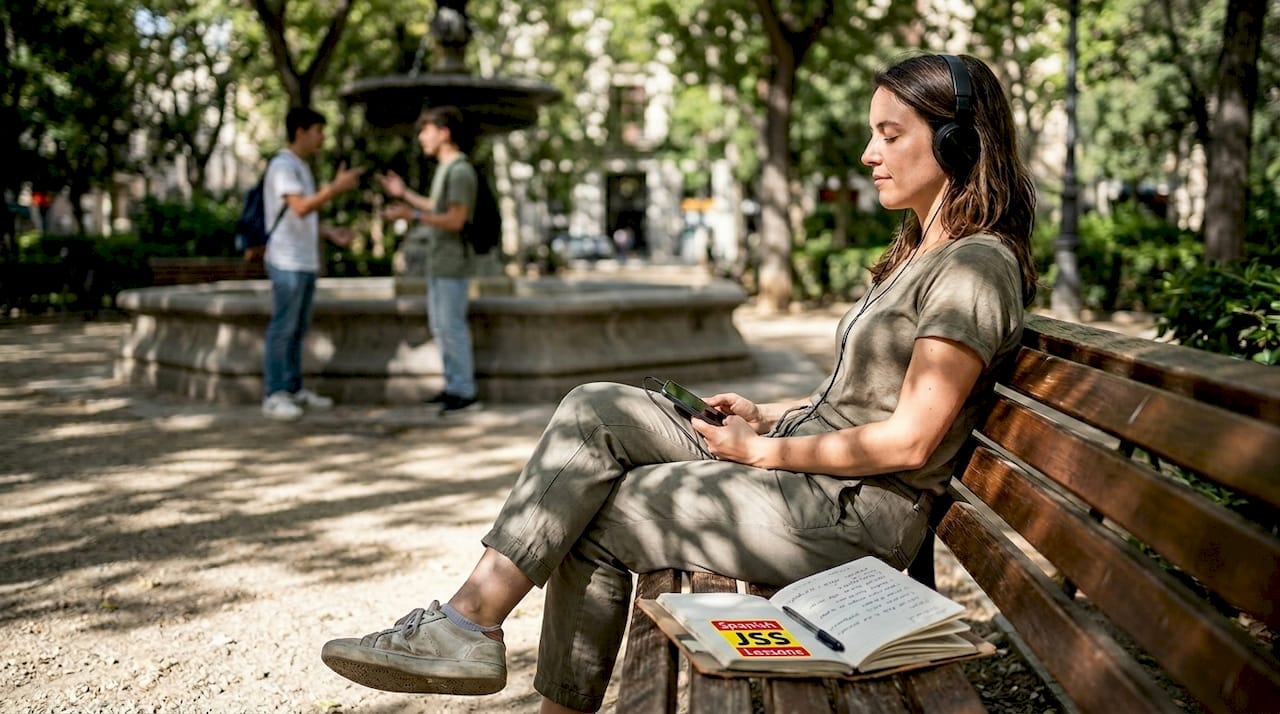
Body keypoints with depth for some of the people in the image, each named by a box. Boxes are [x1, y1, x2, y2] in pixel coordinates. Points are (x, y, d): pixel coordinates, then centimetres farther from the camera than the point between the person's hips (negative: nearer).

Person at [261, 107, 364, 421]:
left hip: (306, 262, 9)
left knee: (298, 328, 12)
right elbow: (300, 208, -24)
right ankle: (274, 396, -1)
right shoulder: (282, 165, -12)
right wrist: (336, 187, -22)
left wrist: (332, 234, 9)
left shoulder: (302, 167, 18)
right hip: (287, 262, -9)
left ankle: (294, 389, 19)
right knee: (282, 329, -6)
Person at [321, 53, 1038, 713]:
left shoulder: (975, 266, -14)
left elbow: (908, 440, -20)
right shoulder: (921, 253, 18)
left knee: (591, 514, -13)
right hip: (807, 456, 10)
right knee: (596, 408, -4)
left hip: (856, 511, -9)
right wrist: (768, 415, 6)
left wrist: (766, 450, -13)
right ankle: (472, 616, -5)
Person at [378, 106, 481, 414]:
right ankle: (453, 385, 21)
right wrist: (405, 193, 23)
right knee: (439, 325, 13)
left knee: (453, 326, -5)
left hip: (453, 264, -10)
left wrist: (413, 215, -25)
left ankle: (464, 390, 2)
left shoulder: (460, 171, -15)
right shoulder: (444, 168, 14)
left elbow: (455, 220, -20)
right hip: (438, 262, 10)